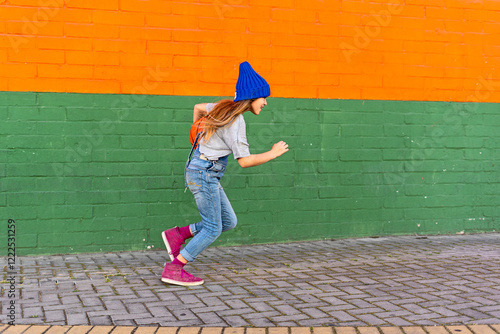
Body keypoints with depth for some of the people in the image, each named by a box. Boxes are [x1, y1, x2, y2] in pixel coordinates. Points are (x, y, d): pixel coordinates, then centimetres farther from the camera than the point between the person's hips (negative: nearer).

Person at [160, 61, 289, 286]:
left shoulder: (225, 107, 9)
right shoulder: (236, 121, -18)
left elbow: (198, 107, 26)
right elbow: (245, 161, -18)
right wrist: (272, 154, -8)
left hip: (203, 170, 9)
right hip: (204, 172, -9)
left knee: (228, 222, 10)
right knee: (213, 228, -2)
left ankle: (178, 235, 15)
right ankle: (173, 270, 3)